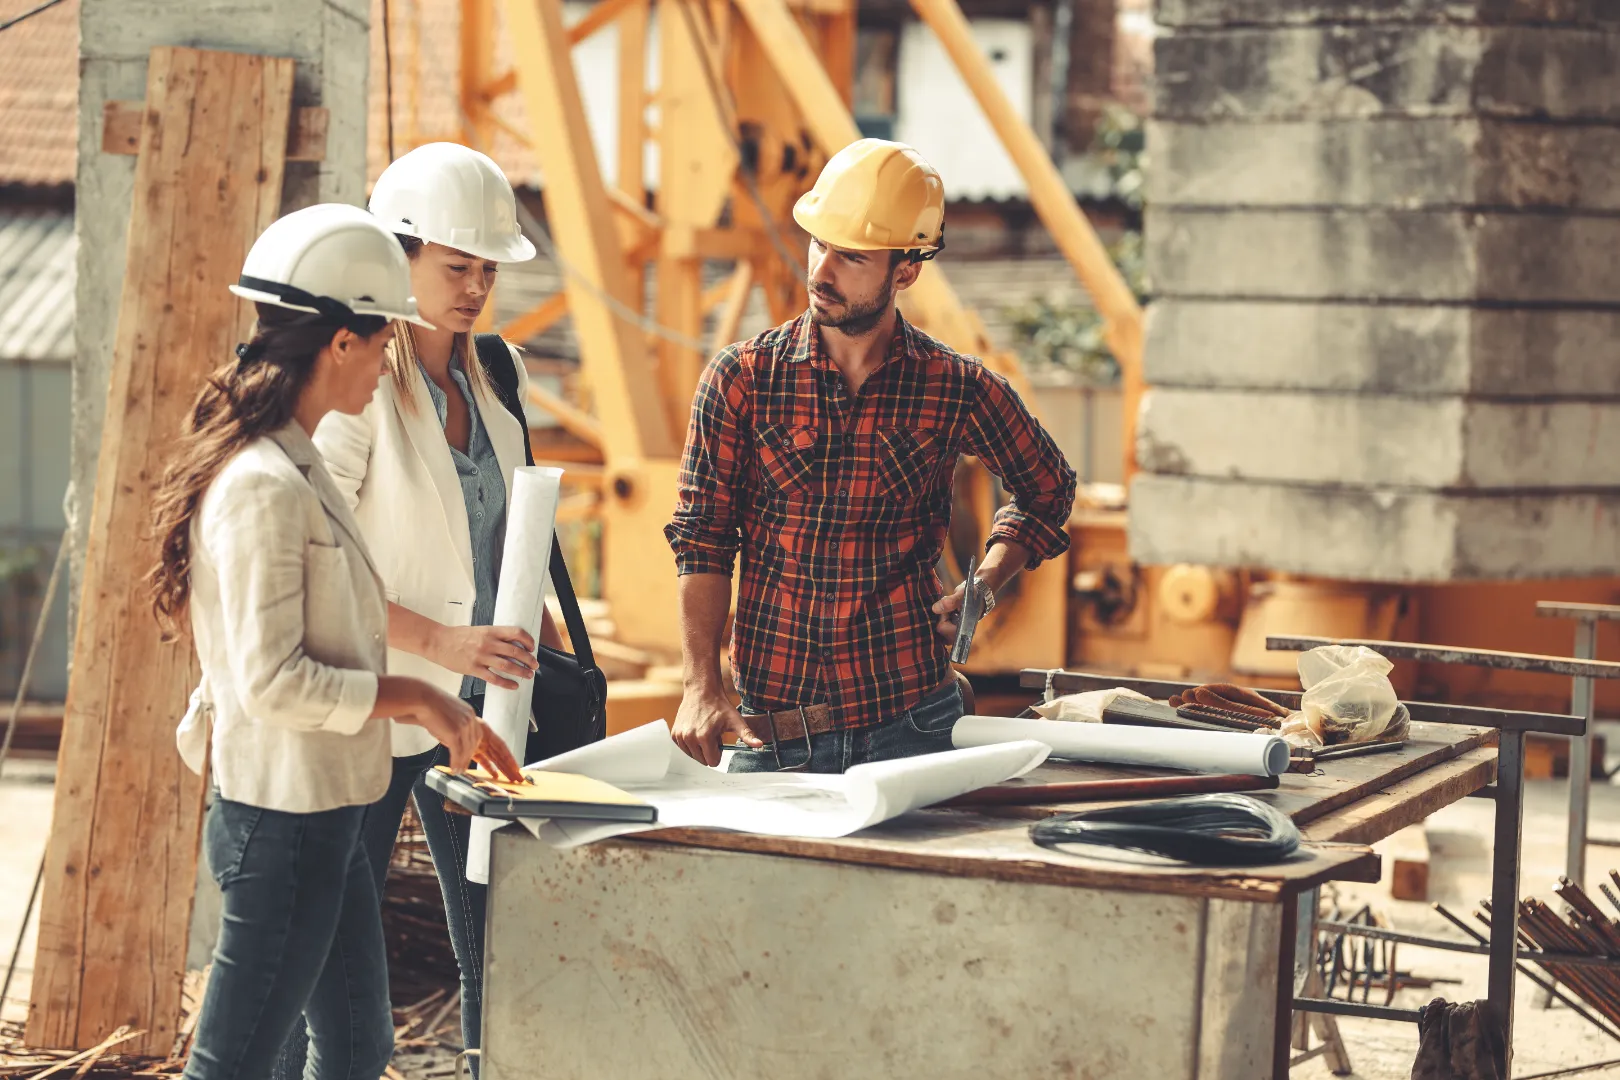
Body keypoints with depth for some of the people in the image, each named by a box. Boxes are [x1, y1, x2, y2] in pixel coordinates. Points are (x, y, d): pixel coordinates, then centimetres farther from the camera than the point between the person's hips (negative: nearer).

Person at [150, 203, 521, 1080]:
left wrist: (443, 716, 14)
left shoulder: (295, 466, 10)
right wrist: (412, 697, -14)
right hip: (282, 818, -10)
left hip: (320, 817, 10)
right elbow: (273, 681, -24)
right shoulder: (265, 488, -21)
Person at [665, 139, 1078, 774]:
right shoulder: (741, 378, -2)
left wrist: (984, 585, 4)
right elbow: (703, 538, -3)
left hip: (910, 727, 0)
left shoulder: (956, 388, 0)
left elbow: (1047, 490, 19)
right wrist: (702, 687, -13)